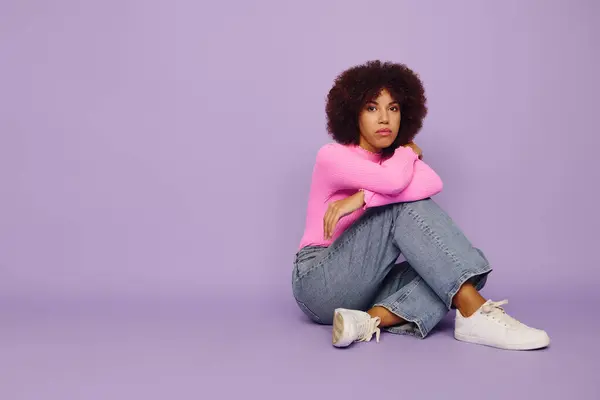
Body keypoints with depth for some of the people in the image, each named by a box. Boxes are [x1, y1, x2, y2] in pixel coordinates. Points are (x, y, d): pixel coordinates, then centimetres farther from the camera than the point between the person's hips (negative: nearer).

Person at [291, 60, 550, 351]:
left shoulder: (395, 161, 10)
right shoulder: (332, 155, -8)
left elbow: (433, 184, -16)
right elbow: (393, 182, -28)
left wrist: (362, 198, -27)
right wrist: (408, 151, -5)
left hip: (366, 288, 6)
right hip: (321, 283, -6)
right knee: (406, 205, -25)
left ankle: (371, 320, -34)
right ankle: (474, 312, -35)